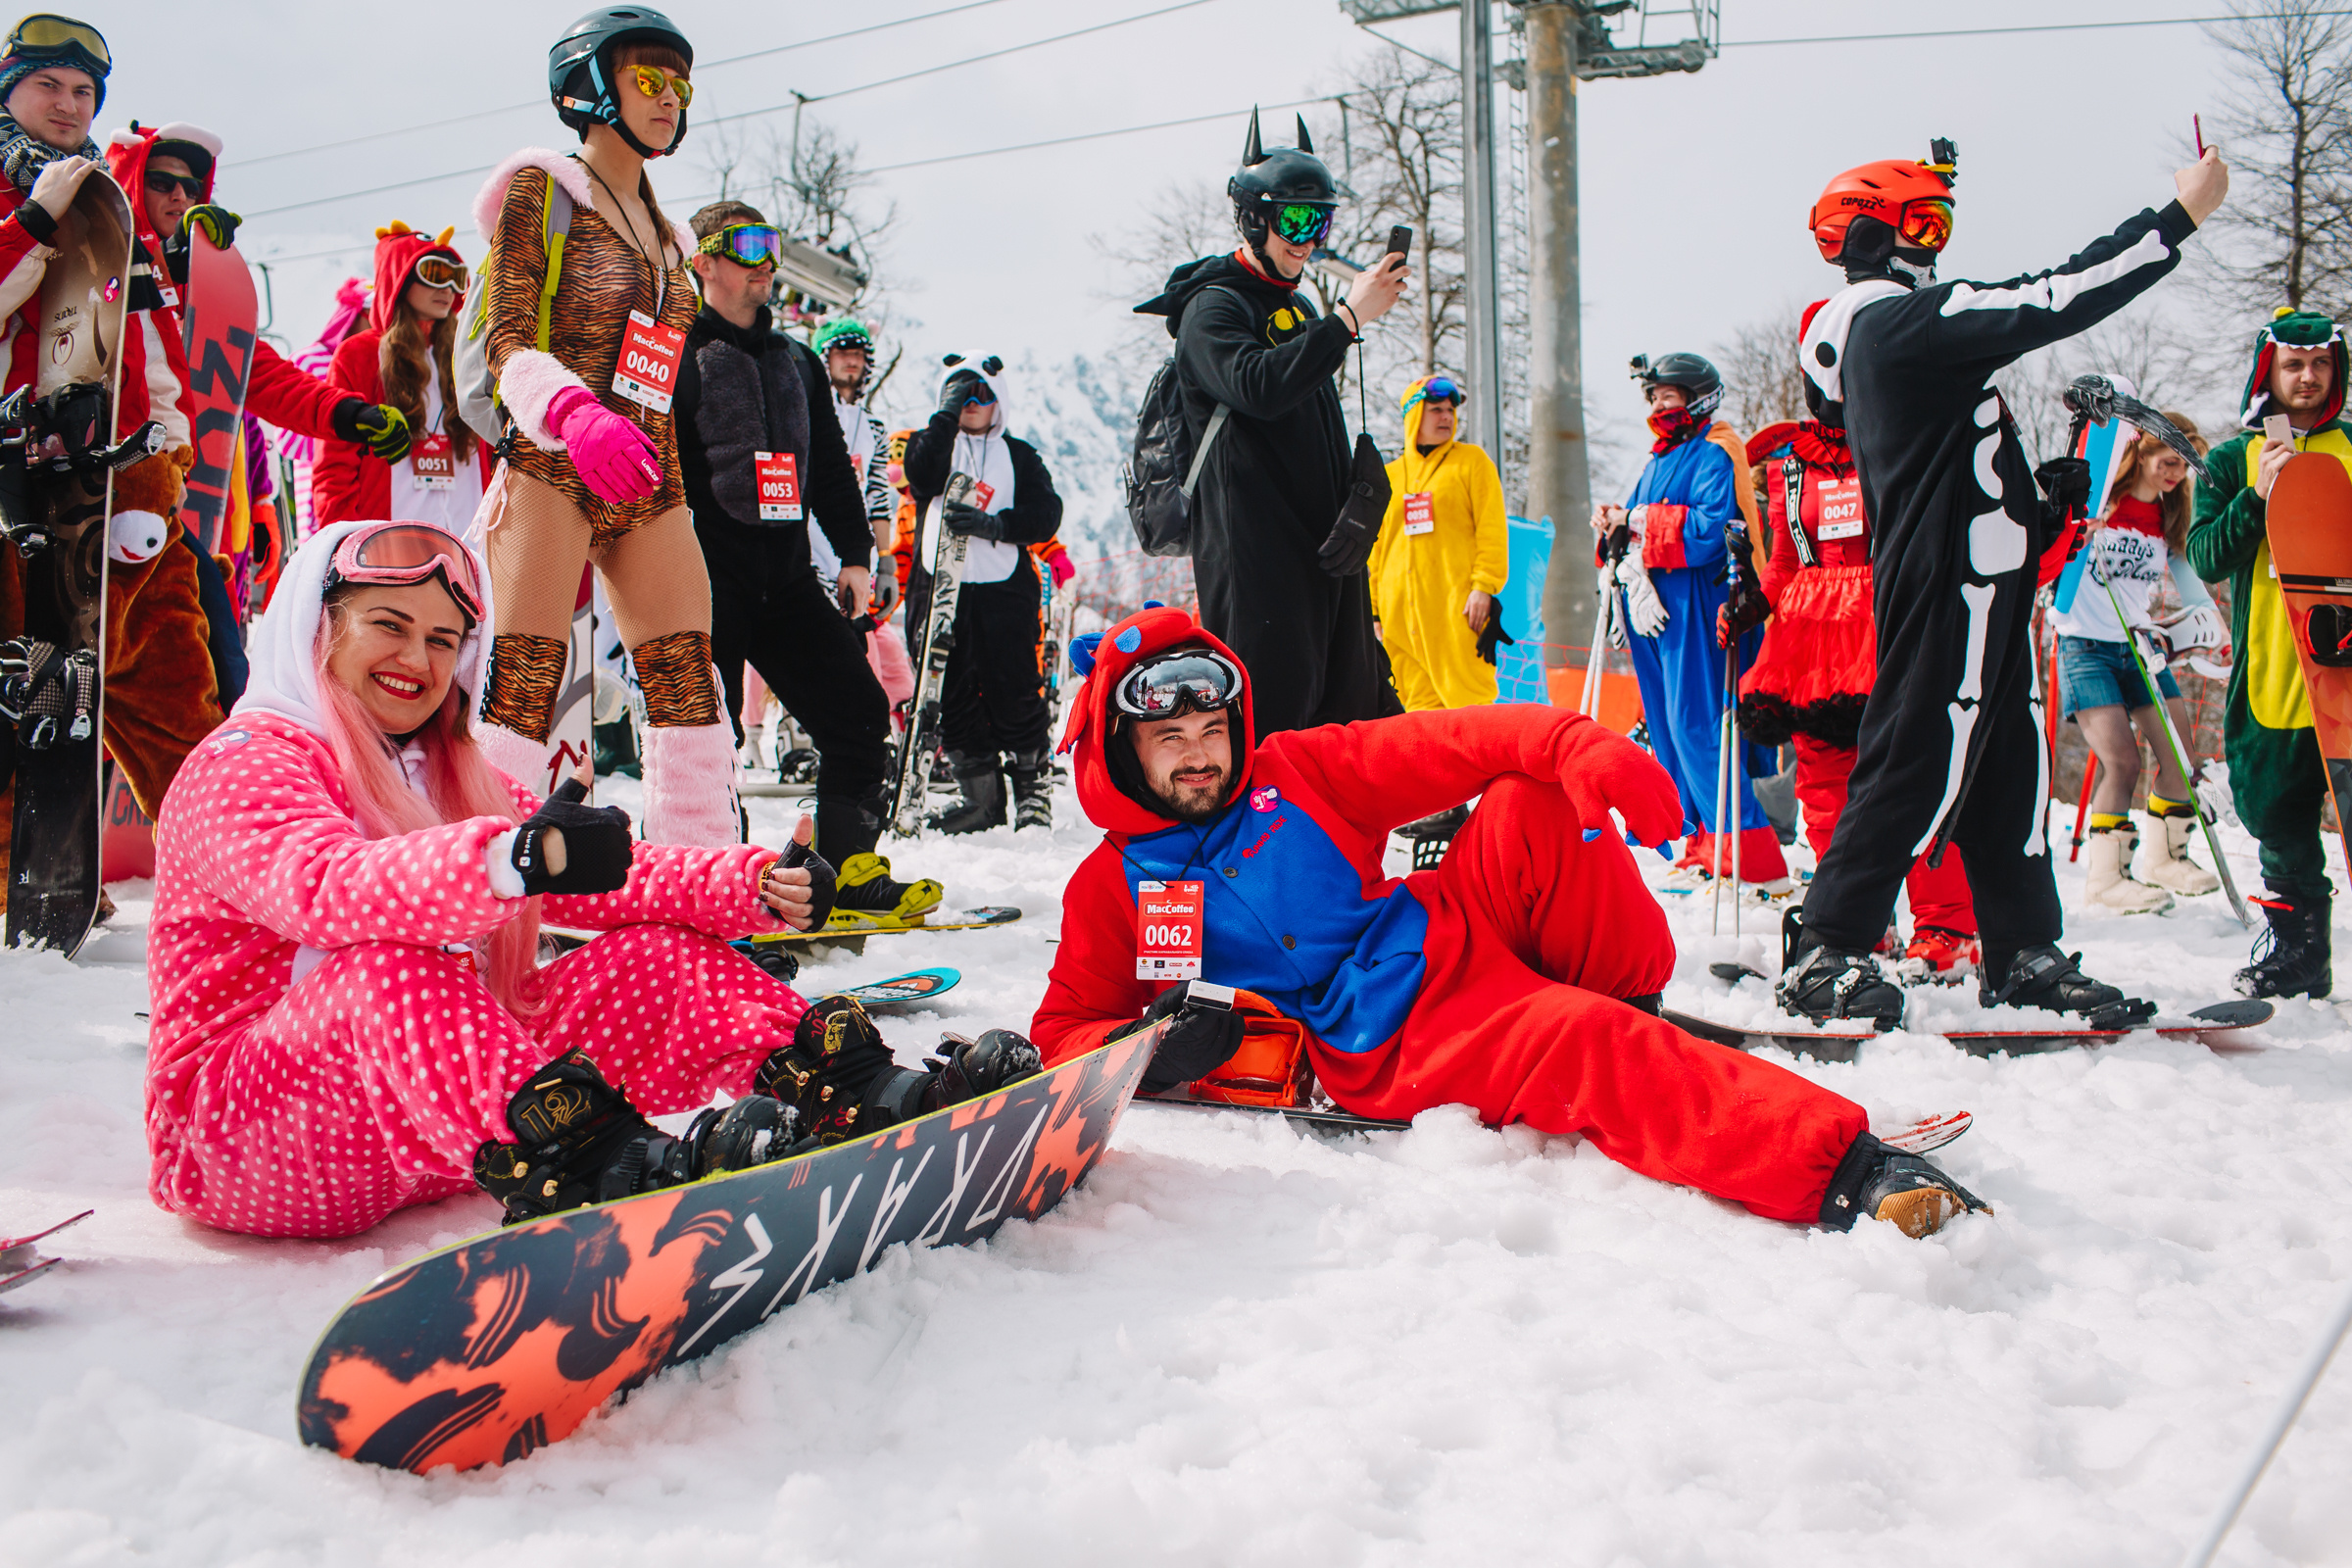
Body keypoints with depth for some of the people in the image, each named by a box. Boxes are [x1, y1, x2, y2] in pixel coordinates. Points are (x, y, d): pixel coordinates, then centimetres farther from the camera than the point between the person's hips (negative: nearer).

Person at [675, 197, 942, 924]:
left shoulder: (795, 361, 20)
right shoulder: (677, 355, 2)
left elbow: (831, 467, 22)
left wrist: (855, 553, 12)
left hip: (786, 576, 6)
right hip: (708, 576, -5)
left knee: (859, 710, 0)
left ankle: (853, 870, 7)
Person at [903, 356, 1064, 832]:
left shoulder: (1019, 455, 13)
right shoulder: (932, 443, 14)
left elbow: (1046, 515, 0)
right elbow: (923, 475, -10)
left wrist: (990, 525, -15)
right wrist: (948, 413, -10)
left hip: (1004, 589, -1)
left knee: (1014, 693, -6)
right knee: (953, 695, 1)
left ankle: (1034, 791, 8)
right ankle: (981, 798, 9)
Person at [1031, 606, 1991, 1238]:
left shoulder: (1293, 775, 9)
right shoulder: (1110, 889, 4)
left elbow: (1440, 747, 1)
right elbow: (1065, 1031, 4)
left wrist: (1576, 745, -18)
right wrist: (1152, 1048, -20)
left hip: (1446, 937, 5)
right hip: (1380, 1054, -5)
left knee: (1531, 803, -18)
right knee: (1585, 1050, -32)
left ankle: (1626, 995, -5)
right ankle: (1841, 1170, -40)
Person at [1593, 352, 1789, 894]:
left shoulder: (1713, 456, -7)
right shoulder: (1659, 460, 21)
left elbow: (1714, 528, -20)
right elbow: (1641, 523, 22)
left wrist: (1646, 521, -16)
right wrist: (1615, 523, 1)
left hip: (1695, 605, -9)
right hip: (1655, 605, 9)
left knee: (1697, 727, -14)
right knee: (1668, 728, 8)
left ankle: (1759, 864, -13)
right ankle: (1705, 847, 14)